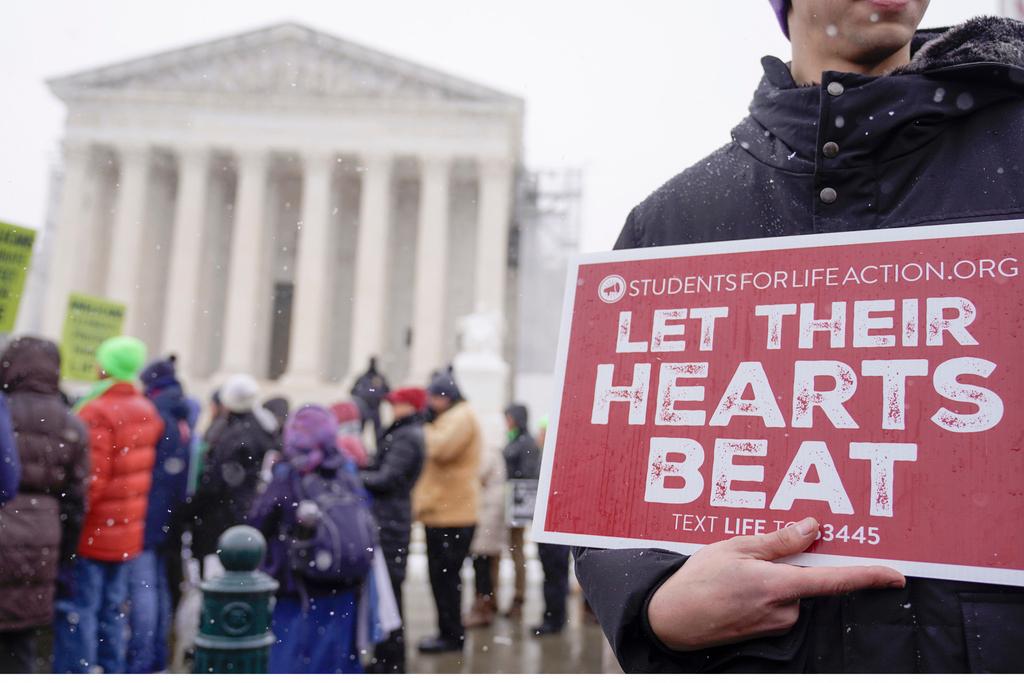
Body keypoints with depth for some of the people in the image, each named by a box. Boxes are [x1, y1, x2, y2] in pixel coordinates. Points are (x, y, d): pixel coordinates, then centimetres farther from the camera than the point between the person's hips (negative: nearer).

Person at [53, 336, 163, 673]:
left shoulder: (96, 412, -16)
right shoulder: (148, 411, 7)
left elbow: (90, 481, -21)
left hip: (91, 534, -7)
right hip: (127, 535, 8)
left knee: (77, 612, -1)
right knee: (112, 610, 16)